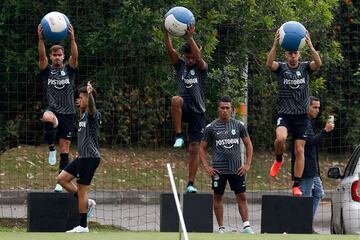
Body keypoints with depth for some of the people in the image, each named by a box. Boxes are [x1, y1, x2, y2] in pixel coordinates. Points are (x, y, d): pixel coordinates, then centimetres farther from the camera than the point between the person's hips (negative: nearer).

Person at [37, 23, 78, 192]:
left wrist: (72, 38, -29)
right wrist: (40, 39, -30)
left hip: (67, 113, 2)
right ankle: (51, 147, -16)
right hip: (53, 110, -2)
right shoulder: (46, 71, 7)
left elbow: (75, 57, -11)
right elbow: (42, 57, -12)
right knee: (47, 118, -40)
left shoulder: (68, 70, 8)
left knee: (65, 149, 3)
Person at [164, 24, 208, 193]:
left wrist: (190, 38, -34)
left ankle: (191, 184, 1)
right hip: (184, 109, 1)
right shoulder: (180, 66, 9)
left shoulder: (201, 68, 2)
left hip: (198, 112, -1)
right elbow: (170, 50, -6)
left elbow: (198, 56, -19)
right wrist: (166, 33, -23)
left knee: (194, 149, -5)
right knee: (176, 100, -37)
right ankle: (178, 136, -29)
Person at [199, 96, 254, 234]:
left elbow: (248, 145, 10)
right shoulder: (211, 128, 0)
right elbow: (202, 148, 5)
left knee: (242, 196, -3)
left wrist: (247, 164, 1)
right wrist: (206, 167, -4)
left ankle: (247, 226, -4)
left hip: (237, 169, 1)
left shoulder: (239, 125, 4)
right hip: (218, 169, -1)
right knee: (218, 197, 4)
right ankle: (221, 228, 11)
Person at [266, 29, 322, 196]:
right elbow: (269, 64, -19)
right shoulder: (281, 68, 3)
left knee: (299, 150, -1)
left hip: (301, 115, 1)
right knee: (280, 138, -29)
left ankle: (297, 185, 5)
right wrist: (275, 45, -35)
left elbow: (318, 63, -16)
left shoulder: (305, 68, 5)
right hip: (284, 113, -1)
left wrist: (310, 46, -33)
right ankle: (278, 160, 4)